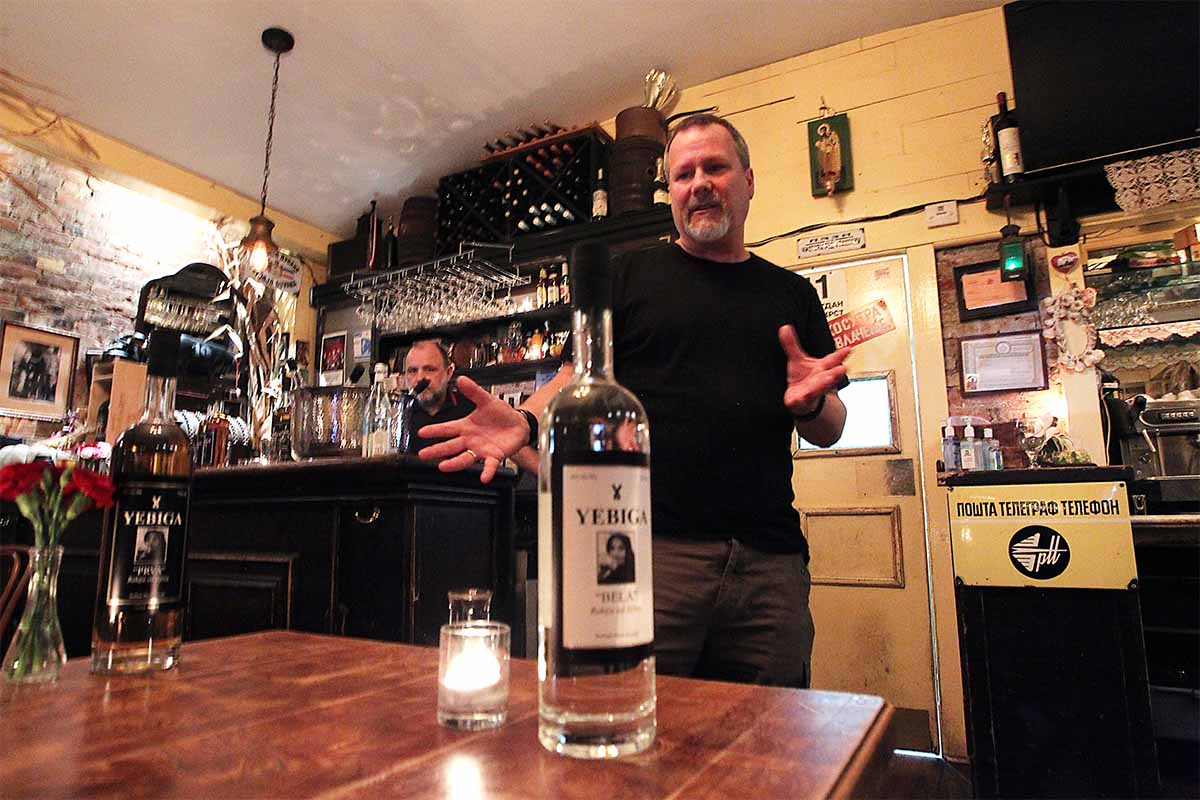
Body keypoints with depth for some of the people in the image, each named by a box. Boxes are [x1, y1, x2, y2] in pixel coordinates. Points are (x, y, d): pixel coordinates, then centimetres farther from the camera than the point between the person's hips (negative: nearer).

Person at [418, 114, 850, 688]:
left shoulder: (792, 295, 16)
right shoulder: (629, 277, 9)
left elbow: (829, 431, 15)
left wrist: (811, 404, -8)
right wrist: (522, 421, -18)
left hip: (770, 561, 4)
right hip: (652, 548, -3)